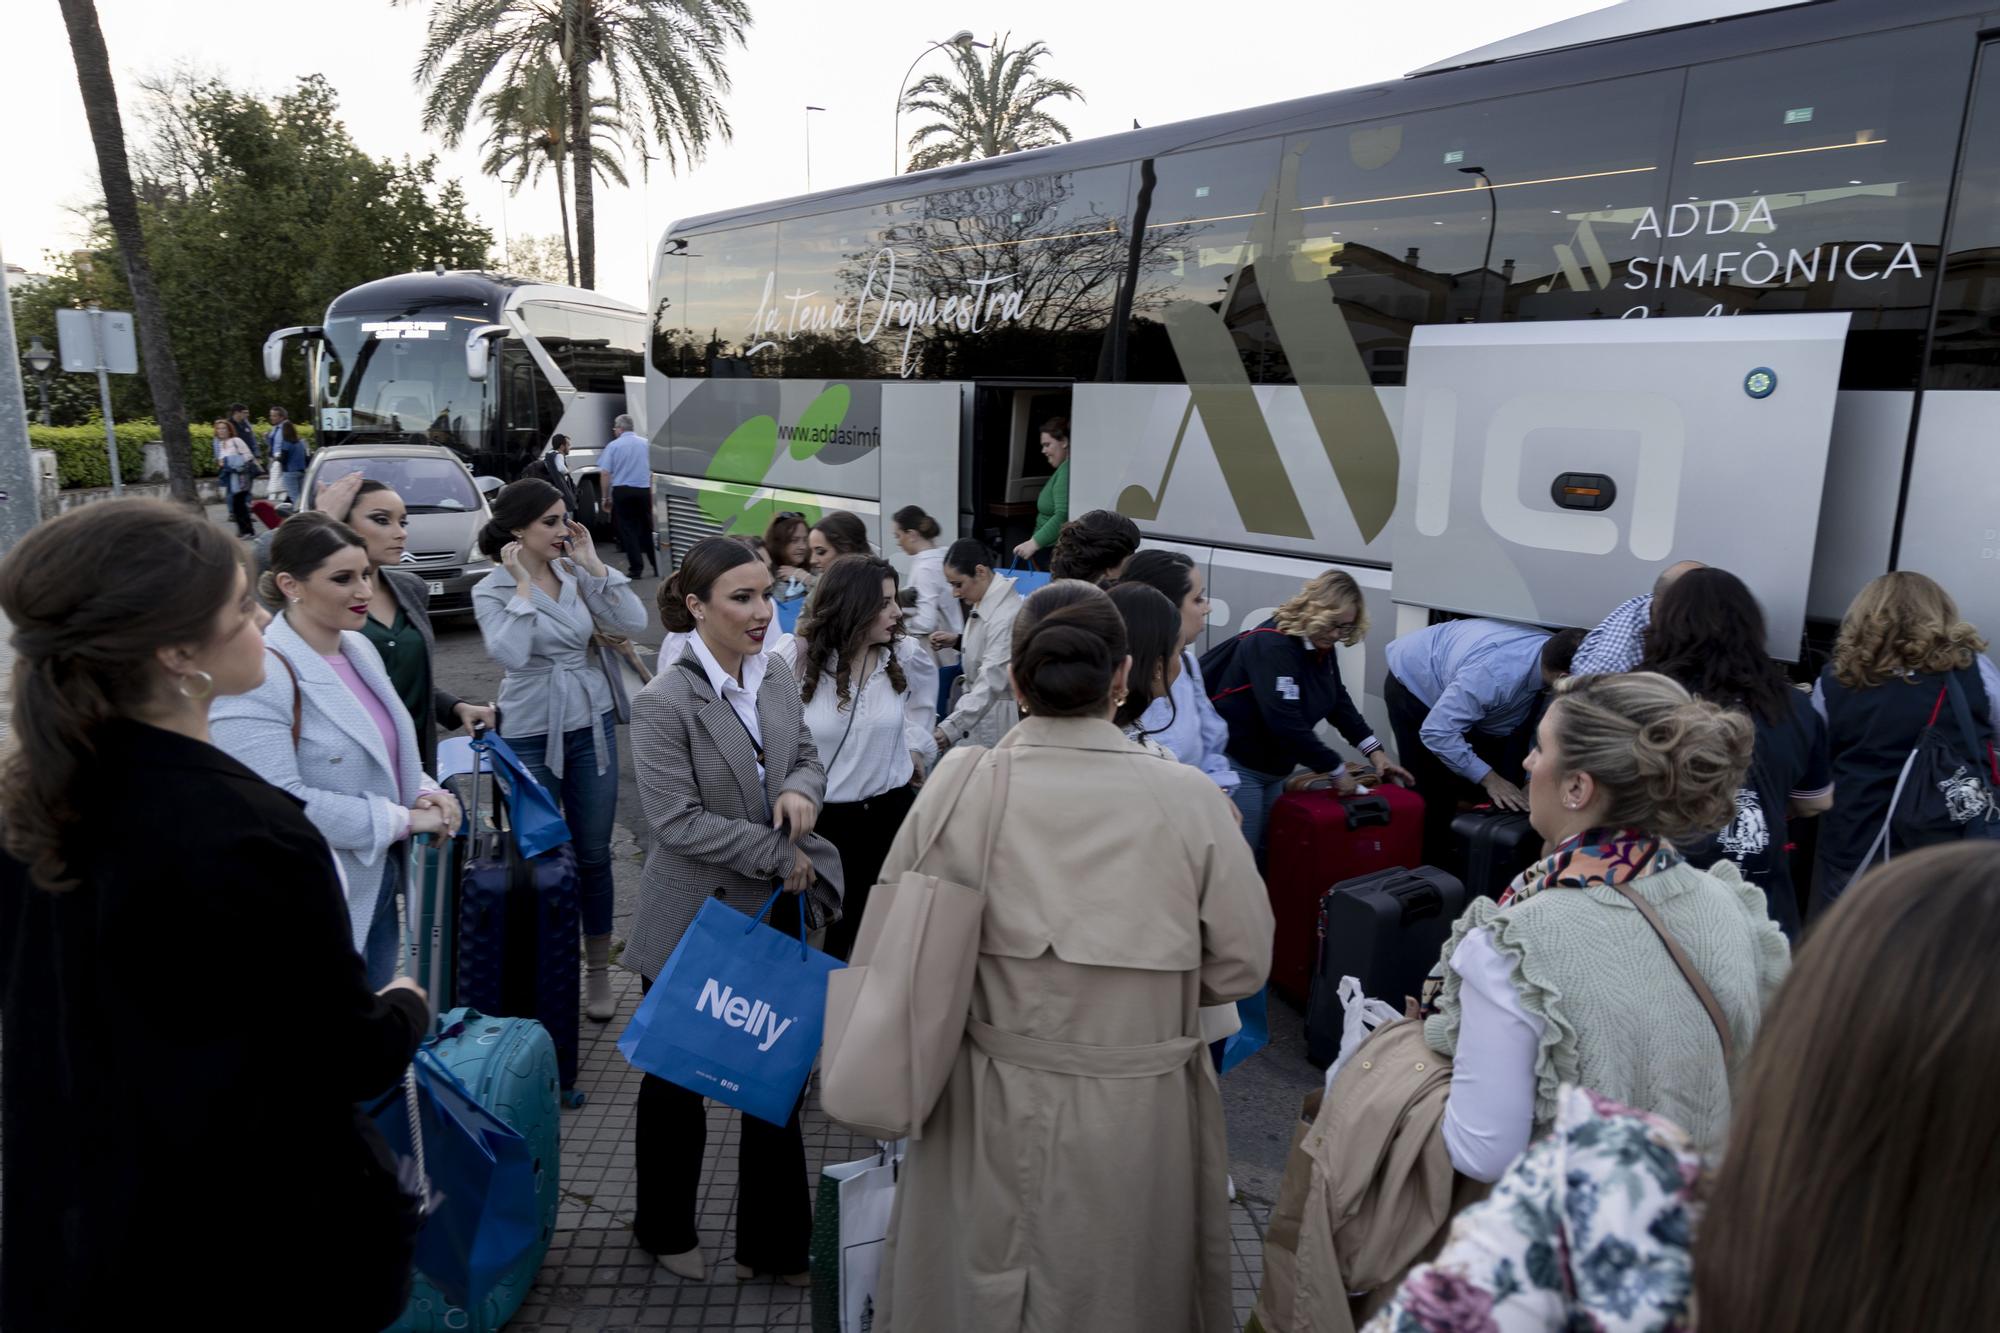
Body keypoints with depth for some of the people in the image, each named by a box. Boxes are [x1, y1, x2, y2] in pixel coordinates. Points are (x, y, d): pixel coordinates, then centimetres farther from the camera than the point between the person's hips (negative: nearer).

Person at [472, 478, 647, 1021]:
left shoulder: (576, 573, 0)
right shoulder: (491, 590, -9)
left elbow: (632, 622, -9)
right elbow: (510, 655, -25)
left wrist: (593, 564, -11)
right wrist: (523, 585, -20)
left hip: (592, 725, 3)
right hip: (531, 735, -3)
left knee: (594, 853, 11)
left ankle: (598, 971, 25)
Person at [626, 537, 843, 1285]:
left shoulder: (777, 677, -1)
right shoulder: (664, 703, -20)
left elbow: (808, 758, 10)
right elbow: (678, 822, -22)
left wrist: (801, 790, -14)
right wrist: (780, 855, -18)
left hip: (775, 914, 5)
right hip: (695, 921, -5)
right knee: (678, 1082, 17)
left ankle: (773, 1239, 32)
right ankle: (666, 1231, 41)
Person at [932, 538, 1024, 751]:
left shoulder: (1007, 615, -25)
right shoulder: (984, 603, 5)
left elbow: (991, 682, -30)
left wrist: (950, 728, -37)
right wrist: (957, 641, 2)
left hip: (996, 718, -9)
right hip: (978, 711, 9)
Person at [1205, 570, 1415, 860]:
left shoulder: (1321, 647, 2)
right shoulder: (1272, 645, -26)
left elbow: (1338, 700, 10)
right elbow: (1285, 722, -32)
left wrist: (1374, 751, -1)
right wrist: (1336, 770, -23)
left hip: (1274, 768, 9)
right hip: (1236, 764, -9)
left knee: (1269, 853, 16)